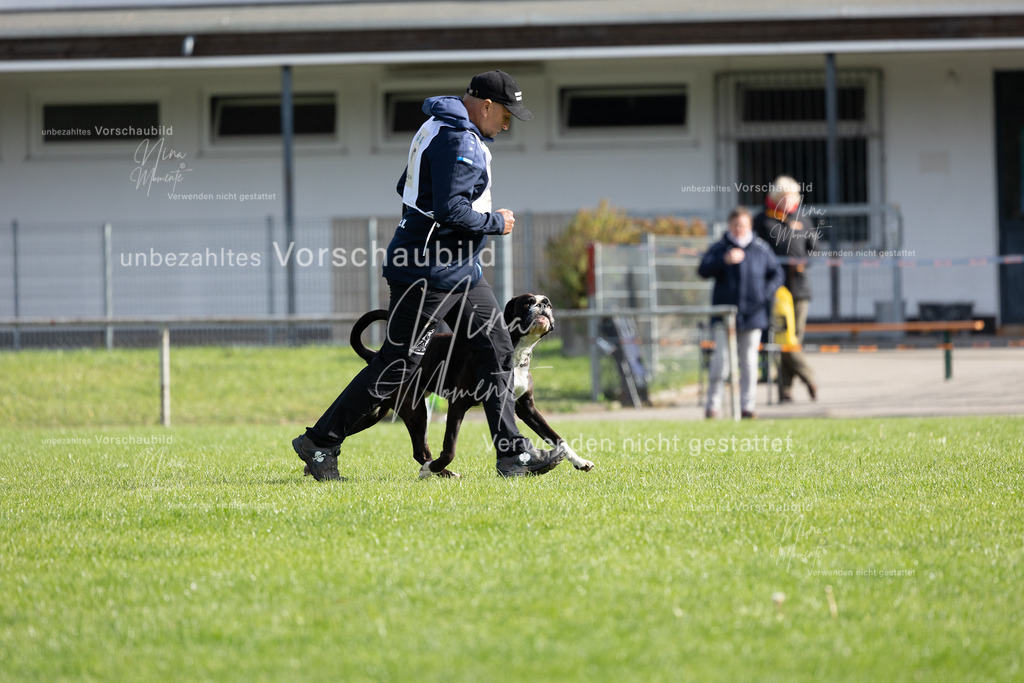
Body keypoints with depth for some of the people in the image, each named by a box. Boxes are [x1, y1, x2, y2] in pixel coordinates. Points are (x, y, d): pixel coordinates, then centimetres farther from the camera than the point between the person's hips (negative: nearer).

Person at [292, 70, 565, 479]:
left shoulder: (441, 129, 15)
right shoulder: (458, 142, -19)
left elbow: (406, 187, 23)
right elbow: (452, 211, -27)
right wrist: (496, 223, -12)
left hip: (461, 273, 11)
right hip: (428, 273, -11)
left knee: (497, 349, 7)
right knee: (398, 364, -6)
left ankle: (512, 454, 8)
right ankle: (321, 442, 2)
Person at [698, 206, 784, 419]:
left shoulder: (762, 249, 8)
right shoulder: (719, 248, 3)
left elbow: (776, 274, 13)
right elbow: (703, 270, -8)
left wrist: (766, 293, -4)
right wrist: (724, 260, -22)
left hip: (752, 314, 2)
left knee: (749, 361, 5)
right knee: (720, 359, -9)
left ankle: (747, 405, 11)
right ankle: (713, 405, -4)